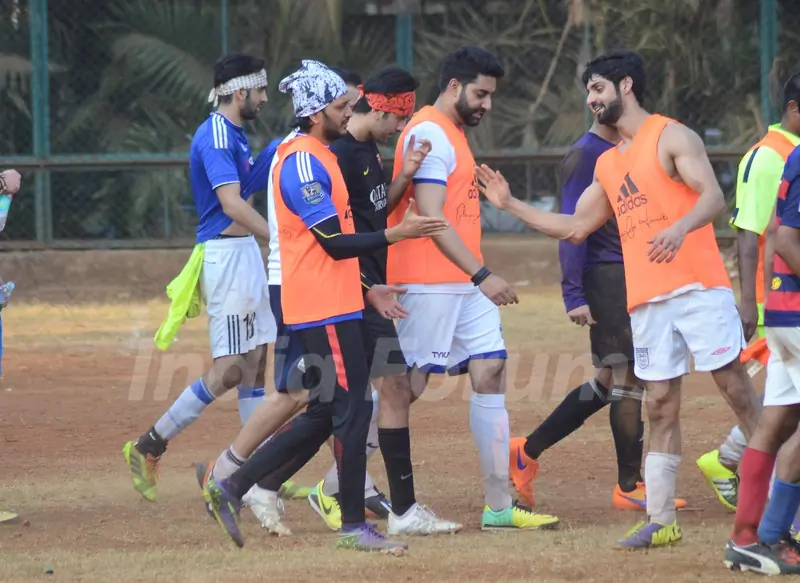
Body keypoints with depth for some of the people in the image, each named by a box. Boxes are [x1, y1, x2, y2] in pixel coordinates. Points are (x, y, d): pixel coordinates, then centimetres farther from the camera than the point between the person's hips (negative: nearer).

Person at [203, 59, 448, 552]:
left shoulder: (321, 159, 17)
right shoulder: (304, 163, -15)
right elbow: (334, 243, -19)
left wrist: (366, 289, 18)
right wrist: (398, 234, -21)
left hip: (335, 306, 10)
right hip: (325, 309, -10)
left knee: (327, 413, 12)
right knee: (354, 409, -6)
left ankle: (234, 488, 14)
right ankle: (354, 526, 0)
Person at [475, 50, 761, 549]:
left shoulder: (671, 137, -2)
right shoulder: (608, 164, 21)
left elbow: (714, 197, -14)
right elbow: (575, 227, 26)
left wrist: (681, 227, -34)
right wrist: (510, 204, 21)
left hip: (698, 288, -7)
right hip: (647, 300, 7)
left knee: (736, 388, -7)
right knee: (661, 406, 5)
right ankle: (661, 520, 5)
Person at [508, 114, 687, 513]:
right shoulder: (585, 155, -11)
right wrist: (573, 295, -20)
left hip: (631, 278, 9)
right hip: (604, 275, -9)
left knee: (610, 381, 11)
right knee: (630, 378, -7)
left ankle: (527, 451, 18)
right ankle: (629, 487, 0)